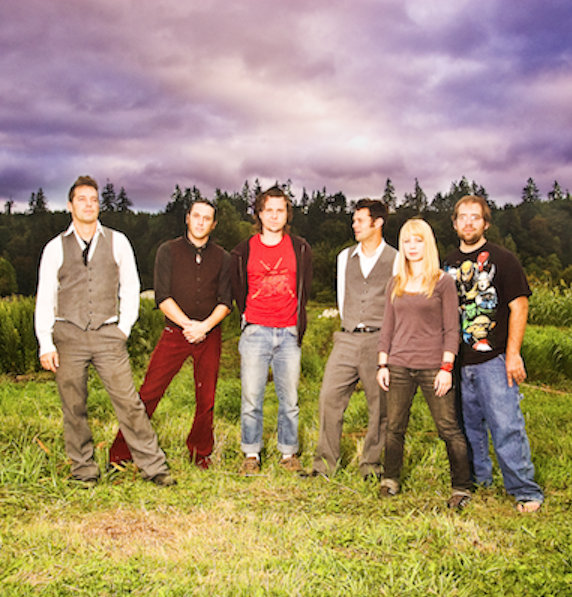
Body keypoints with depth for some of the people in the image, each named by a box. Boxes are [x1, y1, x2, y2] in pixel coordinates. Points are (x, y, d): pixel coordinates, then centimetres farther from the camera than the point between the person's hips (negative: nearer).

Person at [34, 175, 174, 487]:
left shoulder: (117, 242, 8)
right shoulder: (55, 248, 7)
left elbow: (130, 286, 12)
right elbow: (45, 297, 5)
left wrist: (124, 327, 4)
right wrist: (46, 344, -2)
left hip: (107, 335, 0)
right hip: (68, 335, 1)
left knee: (129, 402, -4)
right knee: (73, 408, 6)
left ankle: (153, 466, 4)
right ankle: (84, 470, 20)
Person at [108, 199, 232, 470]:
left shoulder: (222, 258, 8)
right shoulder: (168, 251, 2)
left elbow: (225, 302, 2)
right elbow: (162, 297, -5)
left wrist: (204, 326, -15)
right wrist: (188, 324, -16)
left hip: (209, 336, 2)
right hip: (175, 333, -2)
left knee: (206, 399, 4)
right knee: (149, 393, -5)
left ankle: (200, 452, 24)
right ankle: (121, 453, 6)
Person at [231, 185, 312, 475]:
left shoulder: (300, 249, 7)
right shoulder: (243, 251, 5)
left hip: (289, 333, 1)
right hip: (255, 332, -1)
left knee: (289, 398, 5)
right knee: (251, 398, 0)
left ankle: (289, 452, 19)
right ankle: (251, 454, 14)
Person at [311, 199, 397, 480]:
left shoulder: (395, 260, 0)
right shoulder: (345, 257, 13)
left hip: (379, 340, -3)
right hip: (347, 340, 4)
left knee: (380, 405, 3)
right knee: (329, 396, -1)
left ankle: (371, 464, 18)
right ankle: (325, 462, 11)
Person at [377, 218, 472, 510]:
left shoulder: (443, 282, 1)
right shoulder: (395, 284, 12)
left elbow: (451, 329, -2)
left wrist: (446, 368, -9)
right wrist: (382, 364, 8)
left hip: (433, 367, -3)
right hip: (399, 366, 4)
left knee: (449, 428, -2)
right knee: (394, 427, 8)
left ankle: (461, 488, 10)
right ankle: (390, 479, 25)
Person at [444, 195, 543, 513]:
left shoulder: (502, 259, -1)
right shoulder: (450, 263, 14)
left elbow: (519, 307, -5)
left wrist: (513, 355, -12)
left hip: (494, 358, -5)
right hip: (459, 361, 5)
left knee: (506, 425, -7)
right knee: (469, 424, 12)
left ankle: (526, 491, 4)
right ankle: (478, 478, 28)